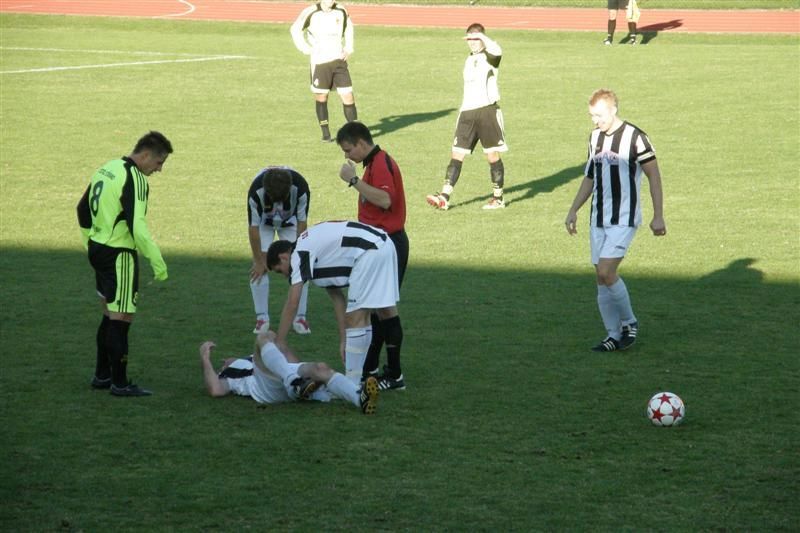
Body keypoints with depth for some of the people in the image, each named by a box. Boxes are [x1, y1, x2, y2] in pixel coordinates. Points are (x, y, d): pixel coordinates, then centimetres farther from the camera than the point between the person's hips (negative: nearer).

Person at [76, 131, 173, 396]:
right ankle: (119, 383, 1)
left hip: (98, 250, 9)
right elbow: (137, 225, -25)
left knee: (110, 314, 19)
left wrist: (91, 246, 27)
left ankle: (102, 375, 25)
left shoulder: (106, 169, 11)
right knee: (121, 318, -3)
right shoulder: (135, 179, -17)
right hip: (119, 254, -9)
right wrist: (157, 260, -21)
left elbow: (83, 210, 19)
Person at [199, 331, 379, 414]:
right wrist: (205, 359, 14)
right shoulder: (226, 375, 34)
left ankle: (360, 398, -58)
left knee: (321, 369, -29)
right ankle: (294, 382, -50)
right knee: (264, 337, -24)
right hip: (267, 387, -4)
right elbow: (215, 390, 8)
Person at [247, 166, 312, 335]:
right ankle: (262, 318, -3)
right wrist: (259, 261, -22)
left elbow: (302, 222, -22)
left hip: (290, 222, 1)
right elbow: (253, 227, -28)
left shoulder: (301, 188, -37)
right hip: (264, 222, 0)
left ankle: (300, 317, -2)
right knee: (258, 269, -13)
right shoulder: (256, 191, -39)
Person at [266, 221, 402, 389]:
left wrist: (279, 343, -1)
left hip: (371, 251, -10)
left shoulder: (299, 254, -1)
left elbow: (292, 303, -6)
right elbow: (338, 298, 22)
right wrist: (344, 339, 19)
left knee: (355, 318, -6)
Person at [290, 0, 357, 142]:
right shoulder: (311, 12, -9)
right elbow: (295, 29, 0)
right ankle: (326, 134, 15)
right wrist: (306, 49, -6)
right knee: (321, 97, 4)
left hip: (339, 60, 3)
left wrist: (348, 48, 12)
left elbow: (348, 27, 22)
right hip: (319, 62, -3)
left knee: (348, 96, -5)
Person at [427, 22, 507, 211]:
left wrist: (481, 36, -27)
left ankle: (498, 198, 11)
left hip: (487, 111, -6)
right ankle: (444, 197, -5)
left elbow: (497, 51, -30)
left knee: (493, 154, 1)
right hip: (467, 112, 6)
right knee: (457, 154, -1)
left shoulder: (489, 57, -3)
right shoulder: (469, 60, 19)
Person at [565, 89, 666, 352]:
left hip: (624, 220, -7)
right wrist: (574, 210, 17)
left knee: (606, 272, -17)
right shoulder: (594, 138, 10)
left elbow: (654, 176, -7)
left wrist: (658, 216, -9)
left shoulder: (635, 138, -11)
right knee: (601, 278, 4)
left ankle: (629, 322, 3)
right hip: (598, 220, 7)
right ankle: (614, 335, 12)